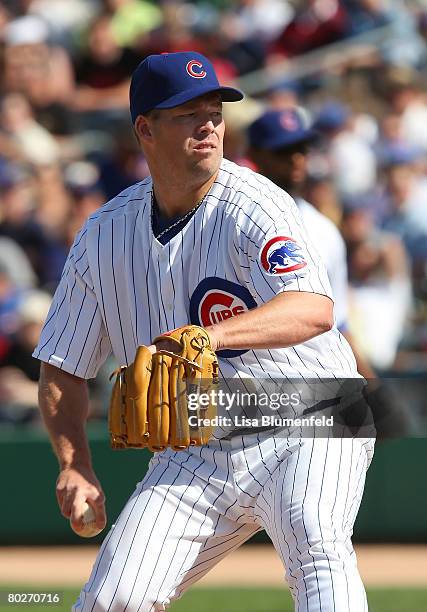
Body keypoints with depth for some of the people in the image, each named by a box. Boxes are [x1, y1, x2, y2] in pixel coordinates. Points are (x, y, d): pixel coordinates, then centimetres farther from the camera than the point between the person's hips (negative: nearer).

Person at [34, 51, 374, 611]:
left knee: (315, 546, -32)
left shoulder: (253, 206, -13)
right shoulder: (105, 234, 3)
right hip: (192, 456, 4)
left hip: (306, 433, -4)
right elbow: (62, 370, 9)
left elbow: (315, 309, -32)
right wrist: (75, 465, -9)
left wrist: (212, 335, -48)